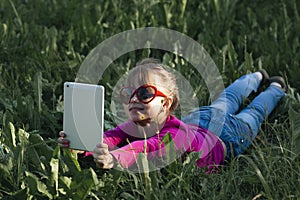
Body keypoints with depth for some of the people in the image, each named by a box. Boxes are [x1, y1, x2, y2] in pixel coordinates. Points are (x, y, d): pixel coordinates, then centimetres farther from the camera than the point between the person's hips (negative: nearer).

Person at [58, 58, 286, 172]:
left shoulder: (177, 134, -52)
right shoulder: (133, 126, -34)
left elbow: (147, 148, -71)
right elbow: (110, 139, -51)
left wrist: (115, 159, -89)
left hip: (227, 134, -4)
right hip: (196, 119, 5)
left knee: (252, 115, 27)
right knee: (228, 100, 34)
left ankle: (276, 88, 58)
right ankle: (257, 77, 64)